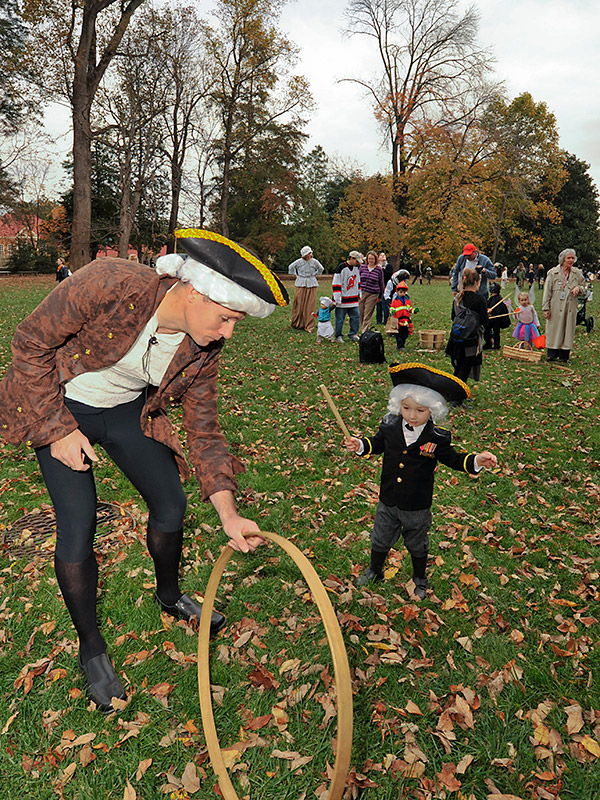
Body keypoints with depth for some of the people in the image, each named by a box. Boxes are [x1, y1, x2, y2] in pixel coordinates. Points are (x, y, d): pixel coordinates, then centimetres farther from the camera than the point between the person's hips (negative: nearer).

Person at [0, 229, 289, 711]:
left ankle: (169, 595, 36)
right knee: (78, 525, -9)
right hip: (58, 407, -4)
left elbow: (204, 429, -8)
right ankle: (91, 648, 16)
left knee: (170, 506, 4)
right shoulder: (110, 286, -35)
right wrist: (59, 429, -21)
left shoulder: (203, 349, -17)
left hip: (127, 410, 4)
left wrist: (229, 515, -15)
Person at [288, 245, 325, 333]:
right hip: (300, 285, -1)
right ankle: (297, 324, 17)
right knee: (299, 305, 3)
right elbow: (291, 267, 14)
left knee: (310, 306, -3)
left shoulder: (314, 261, -1)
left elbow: (321, 269, 19)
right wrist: (295, 275, 11)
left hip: (311, 285, 1)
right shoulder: (299, 261, -4)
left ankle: (309, 327, 0)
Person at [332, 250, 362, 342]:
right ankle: (338, 336, 15)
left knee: (356, 316, 4)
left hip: (353, 299, 6)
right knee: (339, 319, 1)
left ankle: (353, 335, 17)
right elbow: (336, 284, -14)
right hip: (342, 299, -6)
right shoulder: (341, 268, -14)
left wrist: (359, 295, 21)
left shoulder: (356, 267, 9)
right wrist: (337, 299, -16)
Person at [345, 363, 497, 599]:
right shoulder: (390, 426, -10)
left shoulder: (437, 438, -17)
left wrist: (476, 461, -20)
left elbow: (453, 458, -5)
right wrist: (360, 445, -7)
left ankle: (420, 579, 47)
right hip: (388, 502, 2)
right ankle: (375, 571, 48)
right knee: (380, 539, 21)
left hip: (417, 507, -2)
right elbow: (377, 444, 9)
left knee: (417, 545, 20)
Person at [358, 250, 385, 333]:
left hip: (372, 295, -3)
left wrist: (380, 297, 12)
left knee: (367, 315, -6)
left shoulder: (379, 270, 1)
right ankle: (363, 328, 23)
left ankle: (364, 332, -5)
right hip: (361, 293, 3)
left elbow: (381, 284, 9)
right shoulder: (362, 267, 6)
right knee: (361, 313, 4)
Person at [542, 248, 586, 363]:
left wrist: (578, 288, -7)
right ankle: (551, 355, 11)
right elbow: (547, 291, -1)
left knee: (568, 331, 4)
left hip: (570, 308, 3)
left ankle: (564, 356, 12)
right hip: (555, 308, -2)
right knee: (554, 330, 1)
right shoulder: (553, 273, -1)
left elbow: (584, 288, 18)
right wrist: (546, 308, -6)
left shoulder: (577, 273, 8)